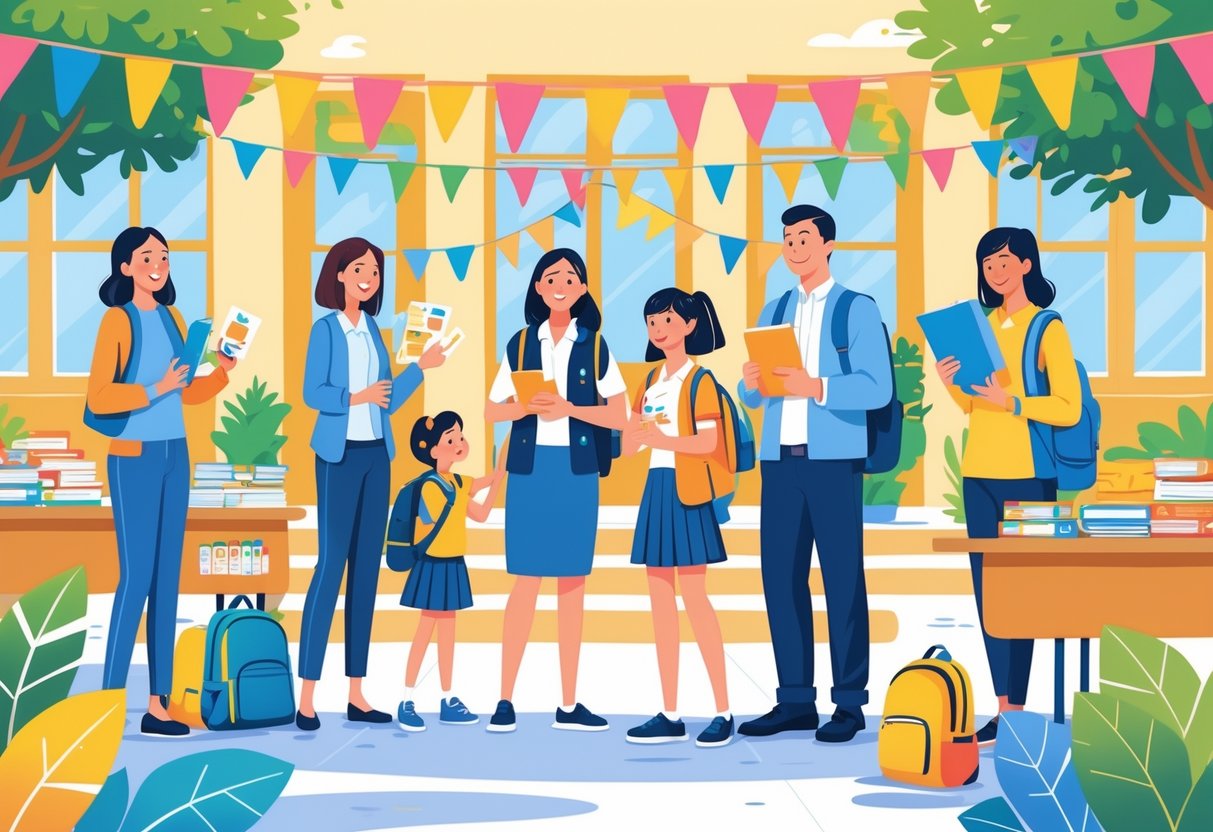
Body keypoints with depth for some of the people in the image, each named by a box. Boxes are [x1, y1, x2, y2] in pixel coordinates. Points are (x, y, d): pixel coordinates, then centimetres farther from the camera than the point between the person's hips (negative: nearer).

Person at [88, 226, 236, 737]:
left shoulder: (172, 318, 12)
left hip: (175, 455, 7)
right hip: (134, 457, -7)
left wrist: (222, 373, 3)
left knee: (168, 579, 6)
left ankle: (158, 703, 9)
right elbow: (98, 397, -15)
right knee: (137, 576, -9)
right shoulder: (118, 319, -8)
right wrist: (154, 390, -23)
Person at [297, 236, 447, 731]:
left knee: (367, 569, 6)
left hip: (376, 455, 7)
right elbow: (312, 393, -12)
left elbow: (386, 401, 13)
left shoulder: (372, 329, 13)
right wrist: (356, 397, -19)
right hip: (340, 455, -7)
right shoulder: (327, 328, -5)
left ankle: (356, 694, 10)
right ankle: (307, 695, -7)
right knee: (331, 565, -9)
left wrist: (421, 367, 8)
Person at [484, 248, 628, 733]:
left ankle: (569, 705, 8)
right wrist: (531, 406, -13)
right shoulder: (521, 344, 7)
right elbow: (492, 411, 7)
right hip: (530, 469, 0)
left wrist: (568, 408, -13)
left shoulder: (595, 346, 5)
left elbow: (619, 415, 1)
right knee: (526, 582, -4)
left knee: (572, 585, 4)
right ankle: (505, 700, 0)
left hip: (577, 470, 0)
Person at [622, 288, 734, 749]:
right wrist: (640, 431, -11)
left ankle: (723, 713, -6)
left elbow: (708, 441, -15)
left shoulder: (699, 379, -5)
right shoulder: (651, 381, 15)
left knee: (694, 597, -10)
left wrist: (661, 438, -27)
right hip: (657, 487, 7)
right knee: (660, 601, 5)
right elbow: (628, 444, 12)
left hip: (686, 490, -7)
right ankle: (670, 715, 9)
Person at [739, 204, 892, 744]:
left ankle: (849, 703, 2)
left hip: (833, 459, -5)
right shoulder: (774, 311, 16)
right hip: (779, 459, 5)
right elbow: (753, 396, 14)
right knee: (780, 577, 4)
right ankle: (795, 700, 11)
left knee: (842, 578, -3)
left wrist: (815, 386, -23)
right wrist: (753, 382, -9)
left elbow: (877, 388, -11)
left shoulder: (858, 310, 1)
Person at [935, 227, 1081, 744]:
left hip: (1026, 474, -6)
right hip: (979, 473, 7)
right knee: (987, 589, 6)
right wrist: (952, 385, 1)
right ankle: (1002, 708, 10)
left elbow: (1069, 409, -10)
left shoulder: (1048, 329, -5)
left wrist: (1011, 401, -21)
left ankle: (1015, 708, -3)